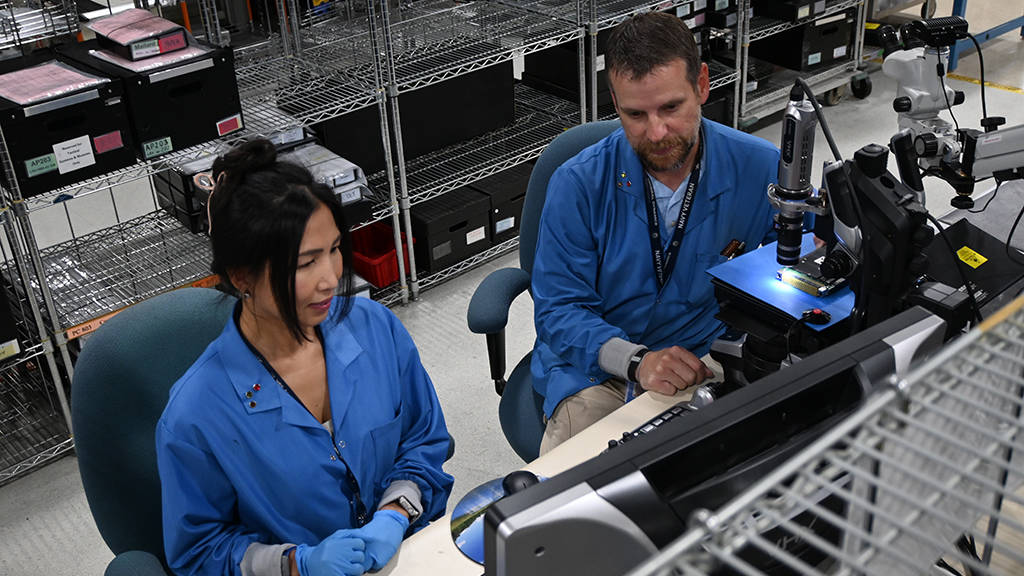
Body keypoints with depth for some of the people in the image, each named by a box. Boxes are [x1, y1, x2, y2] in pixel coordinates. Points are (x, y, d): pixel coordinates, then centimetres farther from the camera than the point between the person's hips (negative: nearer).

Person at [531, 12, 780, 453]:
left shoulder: (763, 169, -5)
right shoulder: (577, 184, -8)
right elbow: (559, 308, -7)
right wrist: (637, 361, -23)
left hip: (716, 367, 1)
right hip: (600, 374, -1)